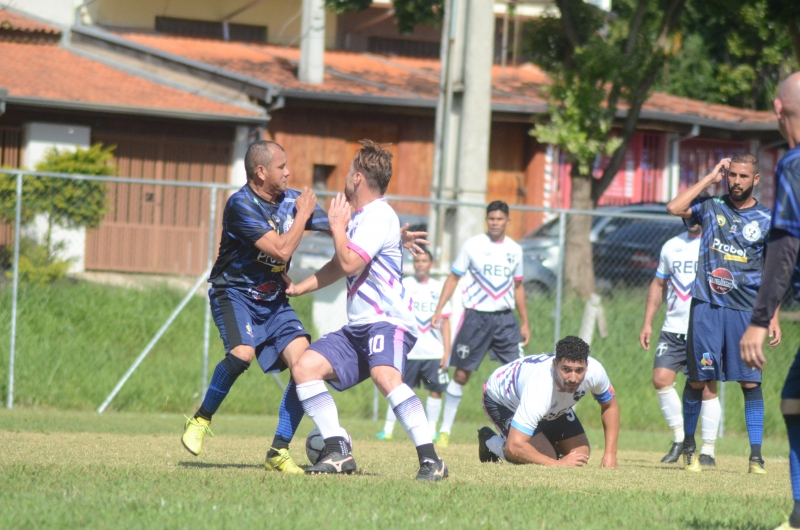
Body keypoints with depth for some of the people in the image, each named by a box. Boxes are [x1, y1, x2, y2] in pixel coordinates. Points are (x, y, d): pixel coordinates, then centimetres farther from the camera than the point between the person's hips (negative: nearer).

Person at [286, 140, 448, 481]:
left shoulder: (379, 216, -9)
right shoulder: (360, 217, 21)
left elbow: (349, 263, -19)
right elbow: (338, 267, 36)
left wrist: (337, 227, -3)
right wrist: (298, 288, 36)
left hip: (389, 321, -10)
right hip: (358, 326, 10)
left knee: (384, 376, -35)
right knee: (305, 367, -3)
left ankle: (431, 460, -38)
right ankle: (338, 452, -4)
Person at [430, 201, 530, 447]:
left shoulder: (514, 250, 9)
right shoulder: (472, 245, 0)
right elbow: (454, 278, 3)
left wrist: (525, 323, 16)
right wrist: (439, 309, -6)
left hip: (505, 318, 2)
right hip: (476, 316, -2)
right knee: (461, 374, 0)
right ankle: (445, 431, 9)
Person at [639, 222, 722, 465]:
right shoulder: (671, 246, 14)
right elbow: (658, 285, 21)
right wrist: (647, 323, 14)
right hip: (674, 328, 4)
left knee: (707, 388, -5)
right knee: (661, 378, -9)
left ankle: (708, 451, 3)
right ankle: (679, 437, 6)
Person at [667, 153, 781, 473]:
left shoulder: (766, 220, 7)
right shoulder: (711, 207, 7)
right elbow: (674, 208, -10)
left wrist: (773, 317, 2)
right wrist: (711, 178, -3)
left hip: (745, 310, 0)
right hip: (707, 305, 0)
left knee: (751, 382, -4)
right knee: (698, 379, 1)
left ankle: (756, 455, -2)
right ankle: (688, 446, 15)